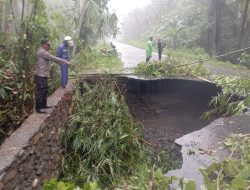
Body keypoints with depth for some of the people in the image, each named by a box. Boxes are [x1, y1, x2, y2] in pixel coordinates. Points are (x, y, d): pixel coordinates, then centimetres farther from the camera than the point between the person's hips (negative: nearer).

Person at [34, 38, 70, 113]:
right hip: (40, 75, -11)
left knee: (45, 91, 17)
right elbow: (53, 58, -18)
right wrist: (65, 62, -15)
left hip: (43, 75, 11)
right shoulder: (42, 52, -15)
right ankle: (38, 108, 1)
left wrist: (63, 62, 15)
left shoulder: (43, 52, 19)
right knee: (41, 91, -6)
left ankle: (43, 105, 28)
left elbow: (53, 58, 20)